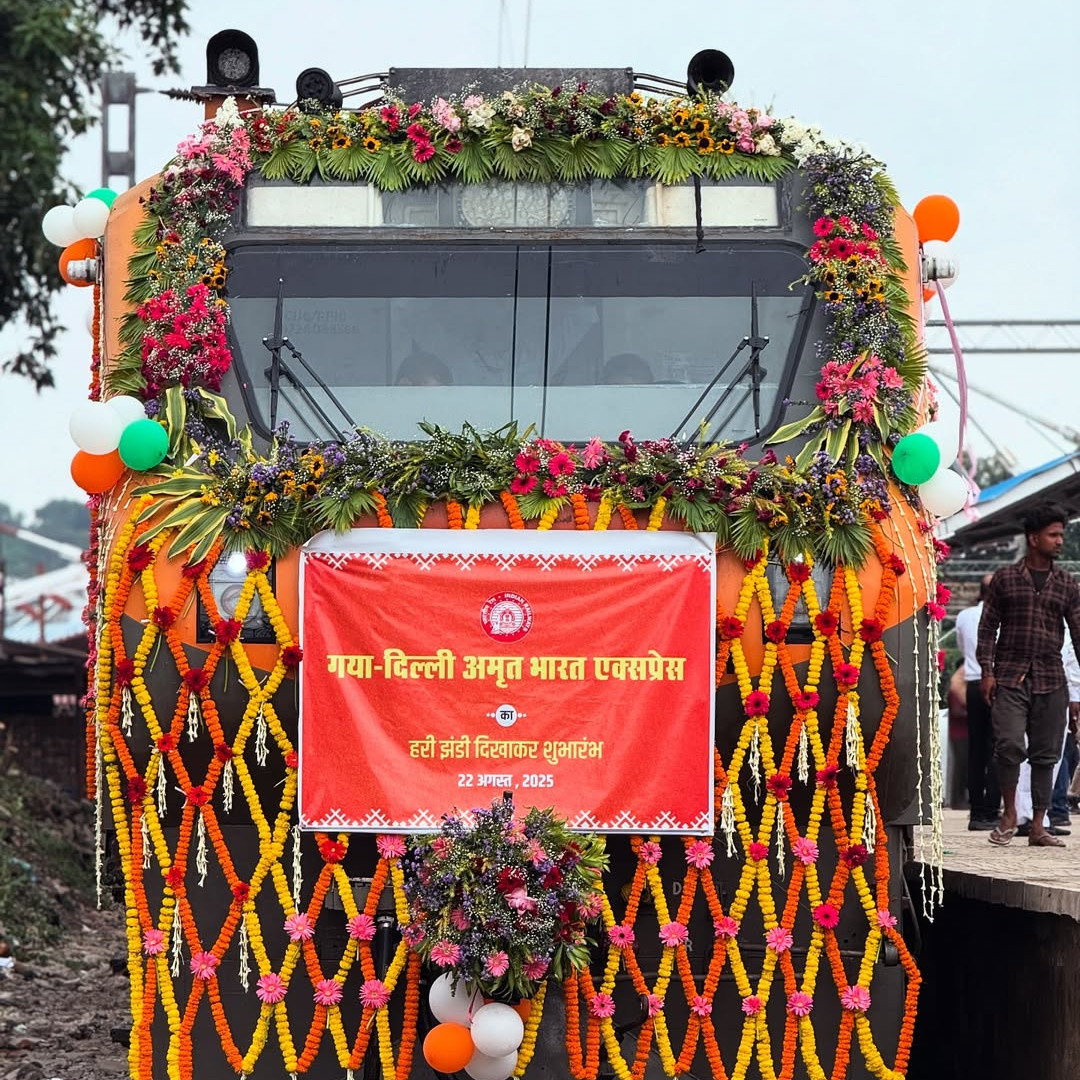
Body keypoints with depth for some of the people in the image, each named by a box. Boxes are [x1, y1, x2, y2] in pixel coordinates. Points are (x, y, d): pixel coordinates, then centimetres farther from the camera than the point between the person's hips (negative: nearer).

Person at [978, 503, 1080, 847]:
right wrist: (987, 670, -3)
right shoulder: (1005, 579, 5)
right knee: (1009, 744, -16)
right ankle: (1009, 814, 3)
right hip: (1009, 677, -2)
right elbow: (988, 626, 6)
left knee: (1045, 754, 3)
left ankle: (1038, 826, 9)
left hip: (1050, 680, 2)